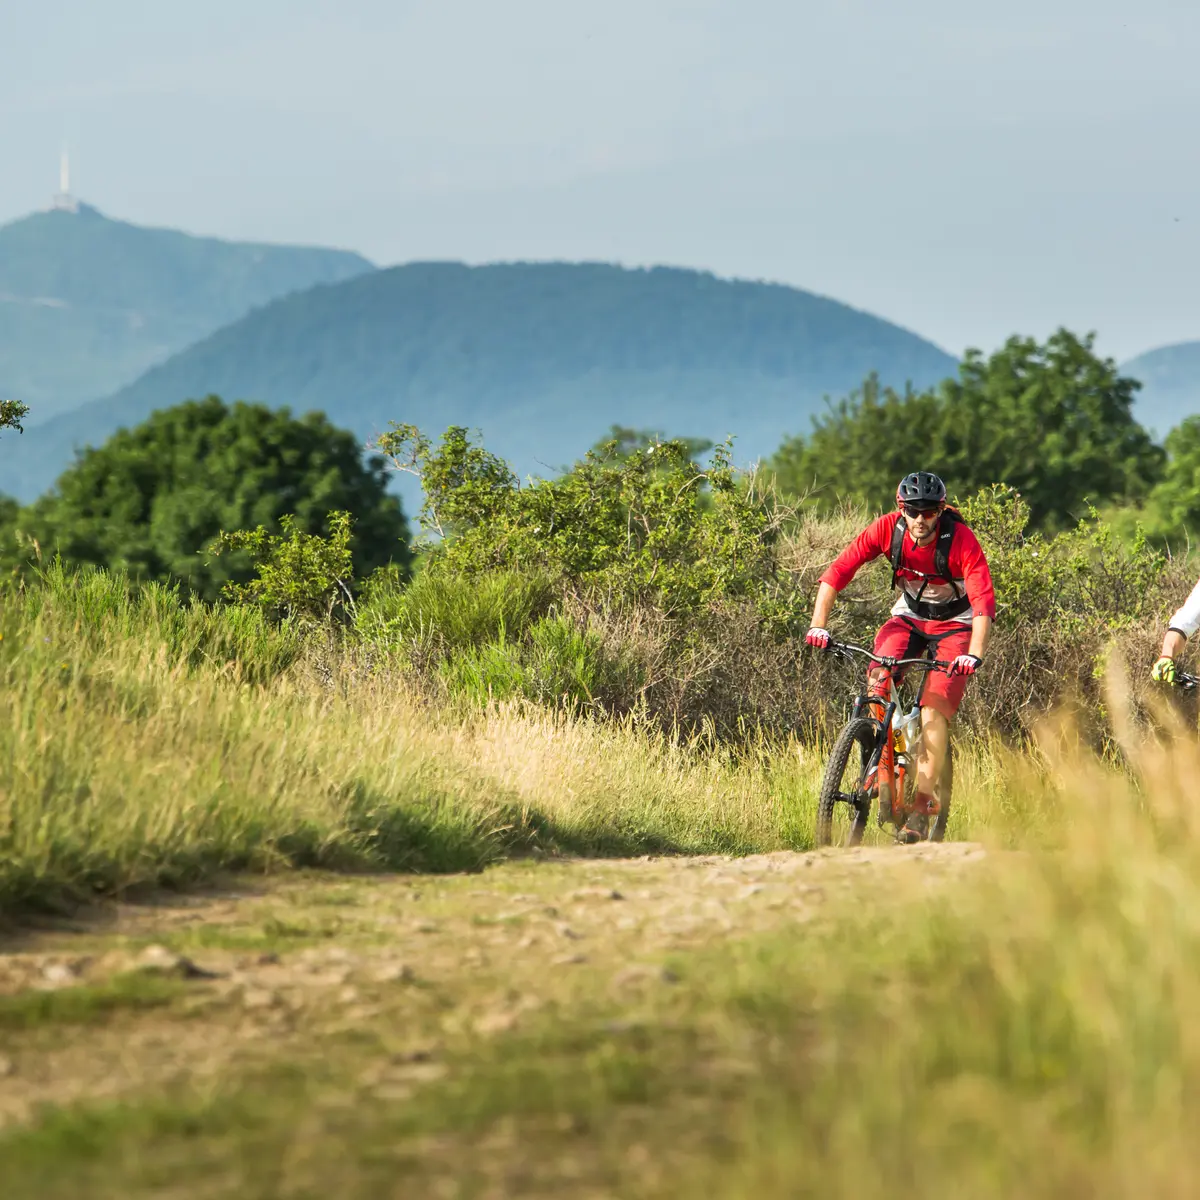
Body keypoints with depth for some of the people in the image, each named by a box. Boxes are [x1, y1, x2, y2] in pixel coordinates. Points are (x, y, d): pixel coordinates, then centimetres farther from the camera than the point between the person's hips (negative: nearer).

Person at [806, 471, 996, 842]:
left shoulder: (961, 540, -27)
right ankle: (882, 772, -13)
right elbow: (838, 571, -19)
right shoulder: (887, 528, -19)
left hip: (955, 624, -3)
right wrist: (818, 625, -31)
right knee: (878, 679, -25)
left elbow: (984, 601, -33)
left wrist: (975, 655, -46)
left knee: (934, 712, -19)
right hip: (908, 616, 3)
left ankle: (923, 805, -14)